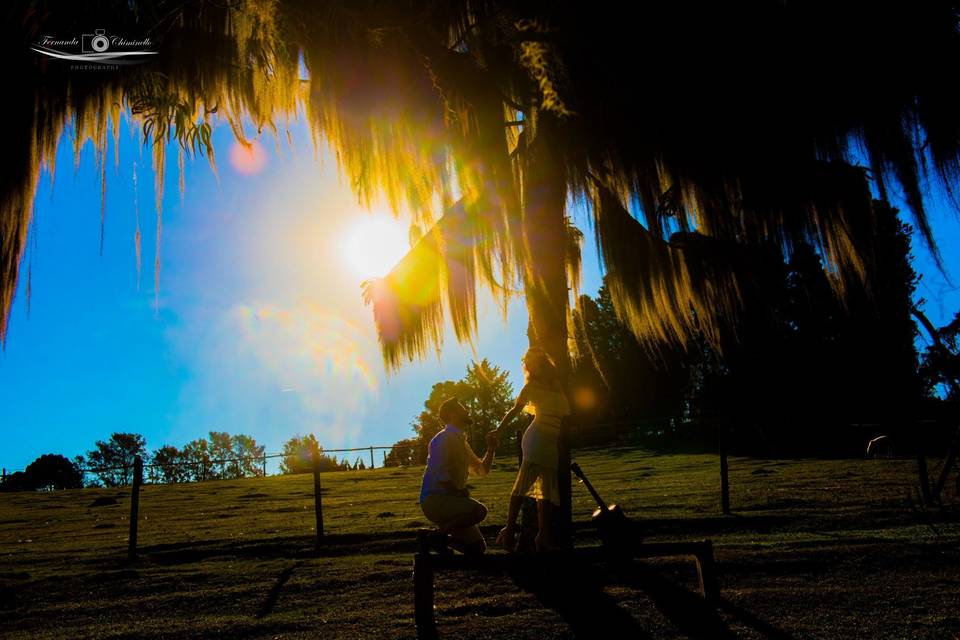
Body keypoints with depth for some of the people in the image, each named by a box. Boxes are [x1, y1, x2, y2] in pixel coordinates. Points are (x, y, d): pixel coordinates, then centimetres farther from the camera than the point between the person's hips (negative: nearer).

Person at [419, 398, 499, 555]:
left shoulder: (462, 441, 18)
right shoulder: (445, 438, -11)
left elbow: (481, 470, 25)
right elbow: (439, 476, -20)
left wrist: (491, 449, 11)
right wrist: (459, 491, -13)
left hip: (451, 500, 9)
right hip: (434, 500, -9)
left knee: (478, 547, 5)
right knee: (479, 511, -32)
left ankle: (440, 538, 16)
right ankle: (437, 536, -18)